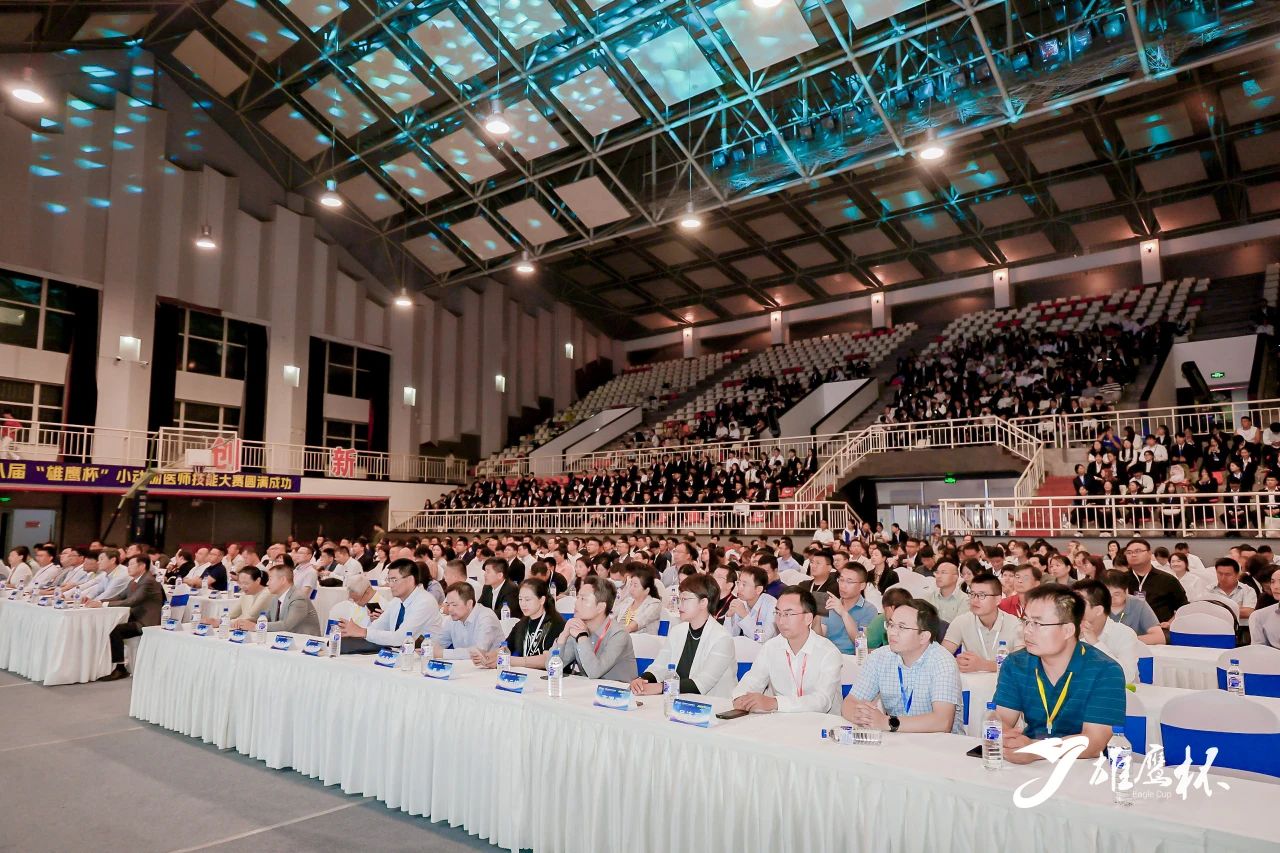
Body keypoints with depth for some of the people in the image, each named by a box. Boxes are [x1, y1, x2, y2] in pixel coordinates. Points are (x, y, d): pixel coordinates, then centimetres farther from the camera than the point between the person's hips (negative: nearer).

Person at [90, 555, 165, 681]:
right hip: (135, 620, 9)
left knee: (114, 630, -24)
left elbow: (131, 602, -24)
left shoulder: (149, 582, -15)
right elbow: (119, 597, 16)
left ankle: (120, 668, -13)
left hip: (146, 623, -9)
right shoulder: (133, 582, 16)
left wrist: (103, 604, -24)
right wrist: (97, 602, -1)